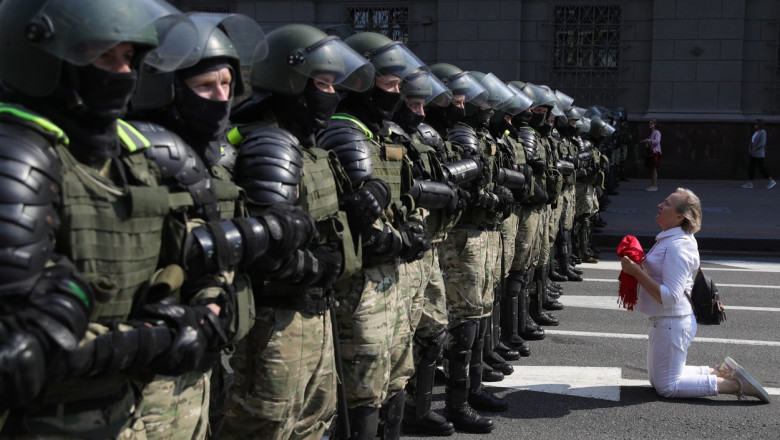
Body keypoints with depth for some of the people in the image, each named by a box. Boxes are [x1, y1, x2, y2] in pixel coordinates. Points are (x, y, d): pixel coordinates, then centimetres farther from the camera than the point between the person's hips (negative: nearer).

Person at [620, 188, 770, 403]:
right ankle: (721, 372, 21)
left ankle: (735, 384, 1)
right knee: (658, 380, 20)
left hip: (671, 323, -10)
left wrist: (636, 272, -28)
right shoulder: (668, 239, 8)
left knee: (667, 387, 0)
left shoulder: (677, 246, -23)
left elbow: (669, 297, -28)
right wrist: (636, 269, 6)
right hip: (664, 321, 10)